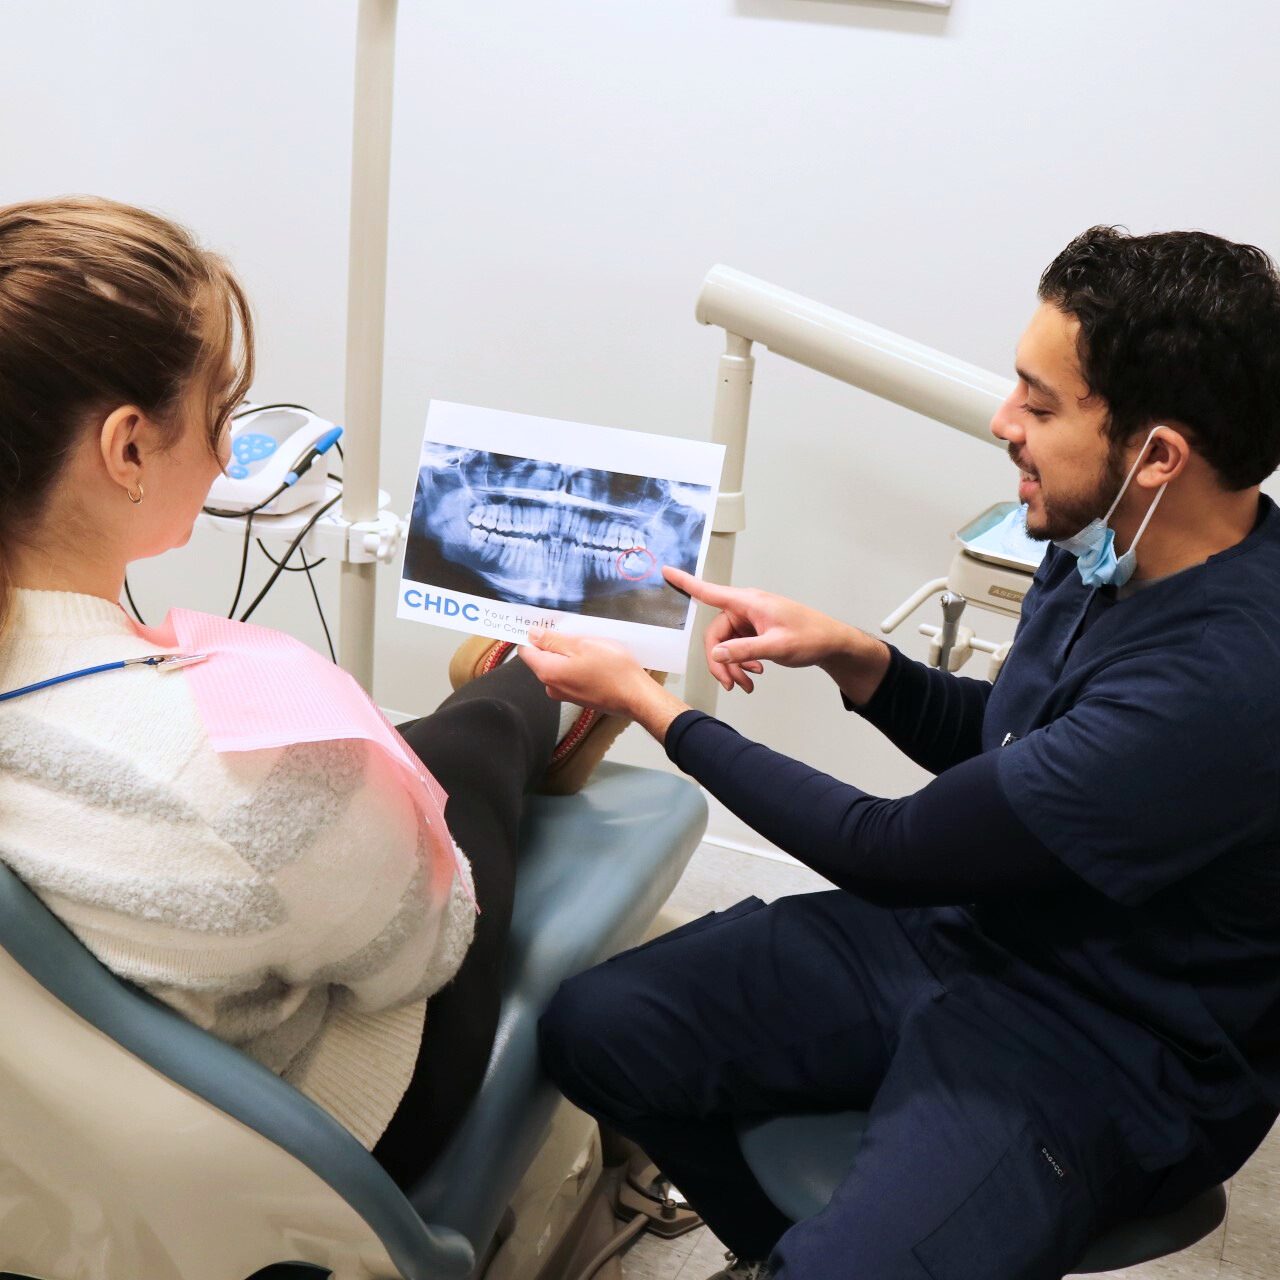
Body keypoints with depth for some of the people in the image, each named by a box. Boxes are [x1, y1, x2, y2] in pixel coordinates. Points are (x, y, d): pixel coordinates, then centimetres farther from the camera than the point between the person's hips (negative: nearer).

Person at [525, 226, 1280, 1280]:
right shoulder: (1112, 543, -5)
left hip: (1105, 1054, -7)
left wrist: (649, 705, -12)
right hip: (969, 924, 7)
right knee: (595, 1028, -3)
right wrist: (849, 655, -7)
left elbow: (893, 853, -22)